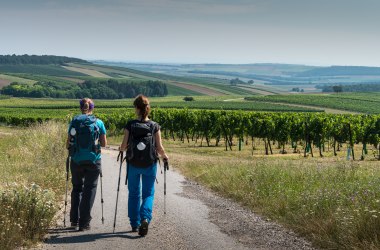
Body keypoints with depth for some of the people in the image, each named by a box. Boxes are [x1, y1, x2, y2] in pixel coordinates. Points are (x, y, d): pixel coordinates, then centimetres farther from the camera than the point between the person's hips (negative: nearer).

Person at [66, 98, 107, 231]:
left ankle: (74, 219, 19)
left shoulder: (74, 122, -1)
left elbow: (68, 144, 0)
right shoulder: (98, 123, -3)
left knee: (77, 188, 20)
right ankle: (84, 223, 4)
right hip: (93, 160, -1)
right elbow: (104, 144, 1)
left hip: (76, 160, 1)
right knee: (89, 190, 7)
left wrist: (69, 147, 22)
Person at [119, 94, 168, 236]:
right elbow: (159, 148, -6)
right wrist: (164, 156, 15)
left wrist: (121, 149, 17)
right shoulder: (155, 126, -6)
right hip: (150, 165, 0)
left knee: (134, 193, 16)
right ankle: (145, 218, -15)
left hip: (133, 164, 0)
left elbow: (124, 146, -6)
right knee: (148, 193, 9)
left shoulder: (130, 125, -7)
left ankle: (134, 224, 22)